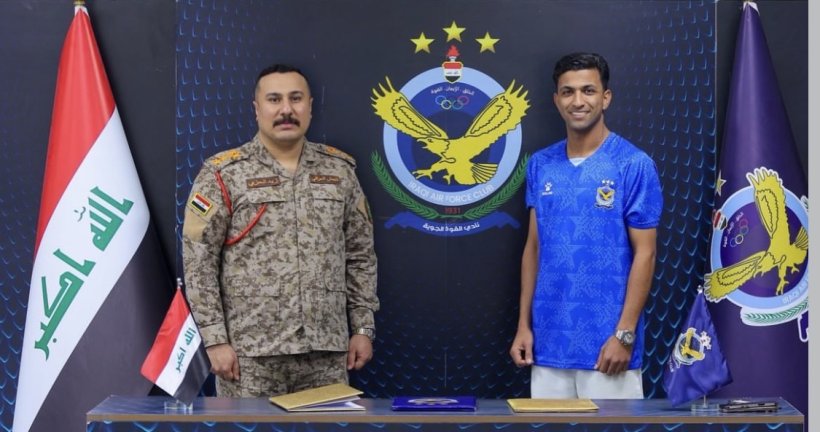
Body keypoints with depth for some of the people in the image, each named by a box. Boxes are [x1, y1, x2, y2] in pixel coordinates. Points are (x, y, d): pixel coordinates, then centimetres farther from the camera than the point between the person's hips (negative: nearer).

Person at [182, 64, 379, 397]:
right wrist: (215, 339, -10)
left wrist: (363, 327, 8)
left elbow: (360, 256, 12)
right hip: (251, 352, -3)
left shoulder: (340, 170, 9)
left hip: (326, 350, 3)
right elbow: (198, 261, -5)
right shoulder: (224, 174, -3)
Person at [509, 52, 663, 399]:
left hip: (606, 338, -4)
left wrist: (624, 333, -13)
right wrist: (524, 323, 8)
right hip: (550, 338, 5)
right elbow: (534, 247, 12)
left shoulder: (633, 165, -7)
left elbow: (644, 254, -8)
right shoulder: (540, 165, 7)